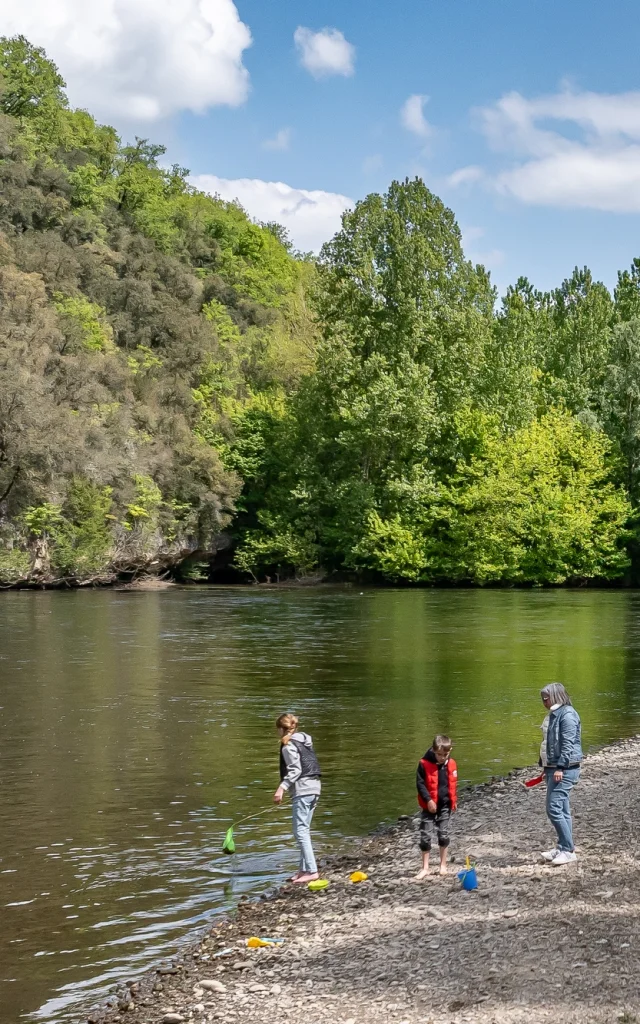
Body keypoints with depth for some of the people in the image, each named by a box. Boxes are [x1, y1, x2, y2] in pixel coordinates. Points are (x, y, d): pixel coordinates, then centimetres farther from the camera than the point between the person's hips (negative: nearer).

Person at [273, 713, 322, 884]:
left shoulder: (289, 745, -8)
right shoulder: (305, 741, 16)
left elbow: (295, 770, -17)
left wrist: (282, 788, -24)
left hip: (302, 789, -9)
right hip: (314, 787, 9)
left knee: (301, 831, -9)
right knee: (304, 830, 14)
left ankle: (312, 871, -15)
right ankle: (304, 868, 15)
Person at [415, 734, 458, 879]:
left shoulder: (451, 764, -2)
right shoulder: (425, 764, -13)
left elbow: (453, 784, 10)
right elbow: (420, 783, -11)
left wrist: (454, 800, 7)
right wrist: (428, 800, -18)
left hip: (445, 805, 2)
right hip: (430, 806, -2)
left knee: (444, 834, 9)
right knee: (426, 836, 0)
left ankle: (443, 865, 21)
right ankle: (425, 868, 9)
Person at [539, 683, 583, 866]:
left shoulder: (567, 714, -14)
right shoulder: (553, 714, 16)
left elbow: (568, 744, -21)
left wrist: (560, 768, -24)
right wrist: (546, 768, 22)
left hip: (565, 770, -10)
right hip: (553, 768, 10)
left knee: (554, 809, -12)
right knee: (562, 810, 12)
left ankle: (568, 850, -7)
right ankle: (563, 847, 18)